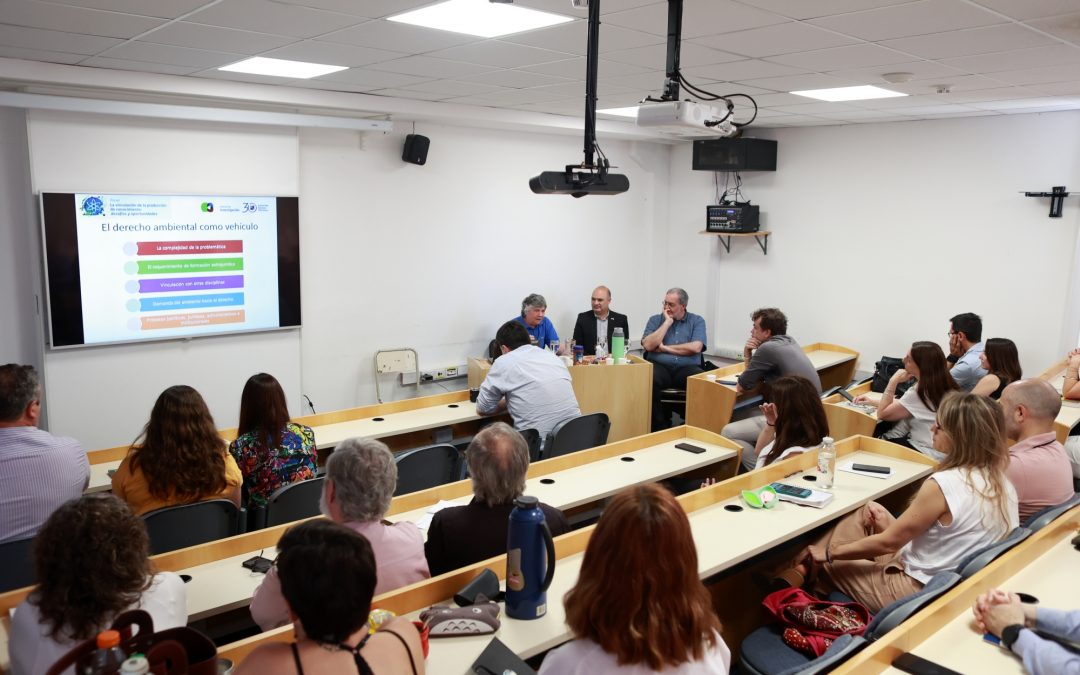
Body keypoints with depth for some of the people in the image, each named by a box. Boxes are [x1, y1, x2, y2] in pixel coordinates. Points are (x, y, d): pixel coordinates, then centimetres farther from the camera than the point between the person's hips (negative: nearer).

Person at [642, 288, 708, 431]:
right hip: (659, 366, 0)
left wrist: (665, 348, -3)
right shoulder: (655, 320, 13)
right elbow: (648, 345, -5)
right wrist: (667, 322, -2)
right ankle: (659, 425, -17)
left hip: (687, 368, 0)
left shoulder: (697, 321, 10)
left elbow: (696, 347, -8)